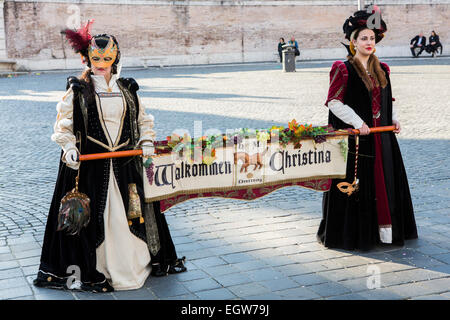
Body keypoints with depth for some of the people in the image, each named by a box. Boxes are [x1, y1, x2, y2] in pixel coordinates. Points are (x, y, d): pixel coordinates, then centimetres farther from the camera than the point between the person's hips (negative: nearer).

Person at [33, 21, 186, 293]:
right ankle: (90, 269, 14)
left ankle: (134, 263, 24)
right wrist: (69, 147, -15)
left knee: (132, 211, 8)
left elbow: (143, 119, 17)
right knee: (93, 216, 1)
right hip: (90, 164, -3)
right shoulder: (78, 90, 0)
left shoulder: (127, 90, 9)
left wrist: (146, 143, 2)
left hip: (126, 163, 3)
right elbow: (64, 123, 0)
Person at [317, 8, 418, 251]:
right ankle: (354, 233, 9)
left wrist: (394, 119, 5)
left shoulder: (381, 69, 12)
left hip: (381, 137, 6)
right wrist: (358, 123, -18)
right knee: (357, 184, -2)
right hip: (355, 137, -6)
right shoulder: (343, 69, -8)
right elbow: (334, 102, -12)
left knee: (384, 181, 9)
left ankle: (384, 230, 20)